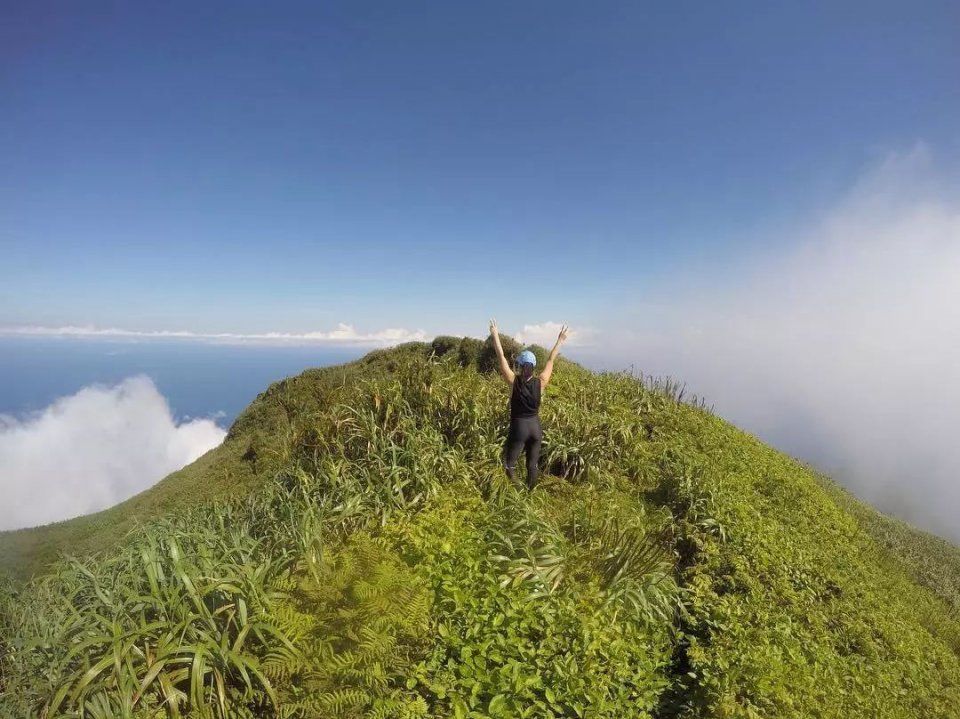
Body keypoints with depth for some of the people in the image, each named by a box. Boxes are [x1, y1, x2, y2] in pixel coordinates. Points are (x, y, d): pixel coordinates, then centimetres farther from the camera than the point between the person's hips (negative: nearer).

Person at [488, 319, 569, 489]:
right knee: (532, 465, 14)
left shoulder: (514, 382, -13)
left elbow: (502, 358, -9)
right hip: (536, 427, 4)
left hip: (519, 427, -3)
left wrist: (495, 336, -4)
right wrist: (560, 341, 12)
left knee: (509, 463, 7)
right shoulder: (540, 383, -6)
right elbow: (550, 361, 3)